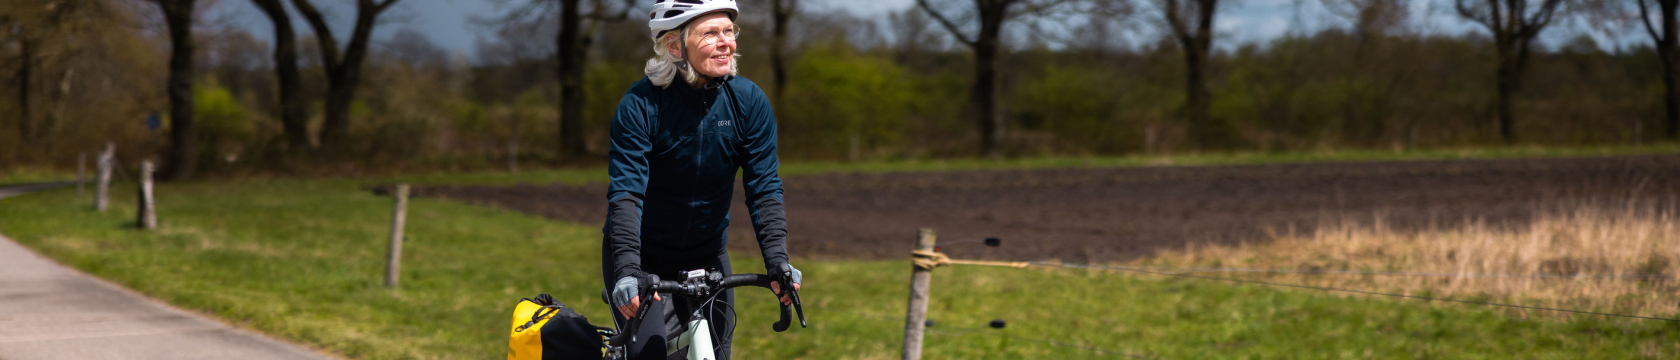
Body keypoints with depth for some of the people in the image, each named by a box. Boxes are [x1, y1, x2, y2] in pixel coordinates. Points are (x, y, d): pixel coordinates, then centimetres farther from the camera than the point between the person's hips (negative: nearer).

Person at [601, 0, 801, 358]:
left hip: (706, 257, 3)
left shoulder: (749, 101, -12)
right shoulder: (640, 105, -21)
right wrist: (627, 272, -41)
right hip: (643, 258, -3)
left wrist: (778, 262, -28)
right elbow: (625, 194, -28)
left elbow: (764, 190, -13)